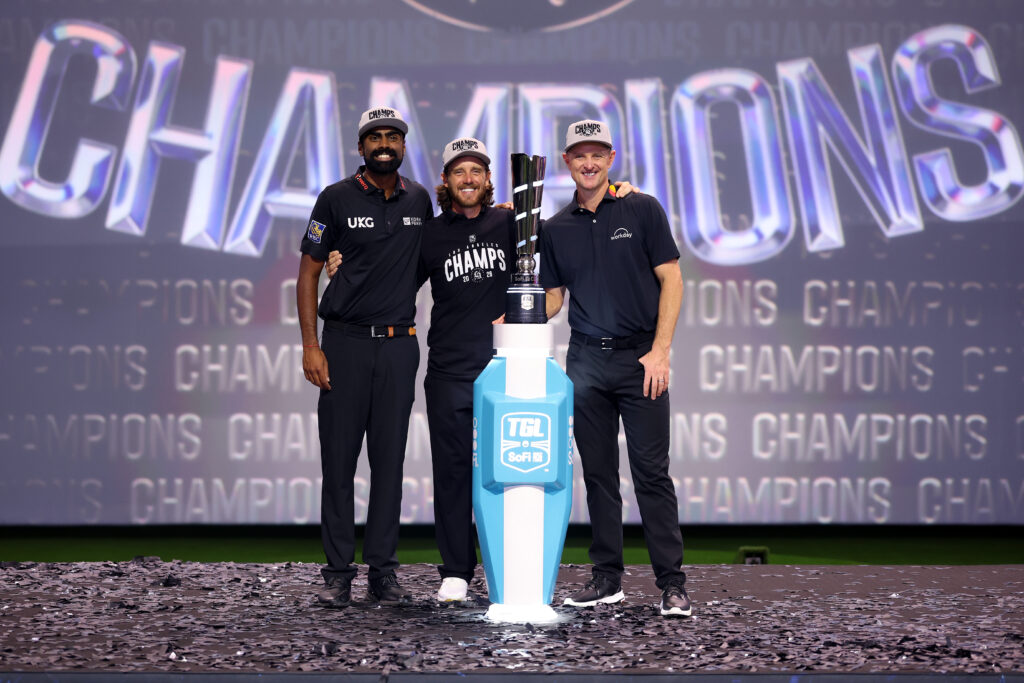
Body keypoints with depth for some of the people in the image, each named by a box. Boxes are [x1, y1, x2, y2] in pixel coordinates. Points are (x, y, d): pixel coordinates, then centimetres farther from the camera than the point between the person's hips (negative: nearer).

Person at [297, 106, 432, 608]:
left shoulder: (419, 200, 10)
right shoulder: (337, 199, 0)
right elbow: (308, 274, 0)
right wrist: (310, 346, -7)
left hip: (399, 344, 3)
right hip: (345, 341, -3)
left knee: (390, 459, 4)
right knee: (339, 458, -1)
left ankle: (383, 571, 10)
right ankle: (338, 572, 5)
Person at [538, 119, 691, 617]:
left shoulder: (642, 210, 0)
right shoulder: (555, 229, 11)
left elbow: (671, 279, -3)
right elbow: (552, 297, 15)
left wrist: (660, 351, -11)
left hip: (640, 357, -4)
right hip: (585, 360, 4)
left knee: (651, 472, -5)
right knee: (598, 473, 7)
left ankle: (672, 583, -2)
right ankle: (607, 577, 15)